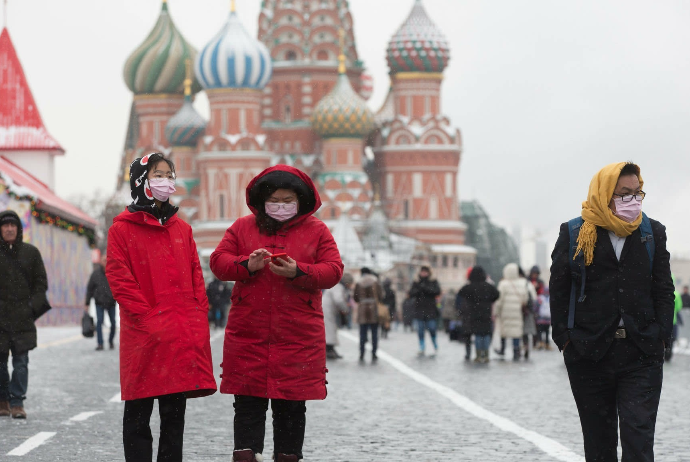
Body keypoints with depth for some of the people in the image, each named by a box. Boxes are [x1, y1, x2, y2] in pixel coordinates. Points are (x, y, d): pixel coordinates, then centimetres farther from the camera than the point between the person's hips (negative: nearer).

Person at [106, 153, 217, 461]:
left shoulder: (182, 228, 16)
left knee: (175, 412, 9)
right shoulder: (123, 228, -1)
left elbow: (196, 276, 15)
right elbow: (119, 279, -7)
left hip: (185, 335, 5)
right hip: (144, 336, -5)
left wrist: (199, 316, 2)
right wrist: (147, 317, -15)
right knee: (139, 413, 2)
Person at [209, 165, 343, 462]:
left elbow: (333, 271, -1)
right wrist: (247, 265, -15)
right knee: (248, 404, 0)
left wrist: (297, 271, -18)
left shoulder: (317, 231, 6)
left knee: (291, 405, 4)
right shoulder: (242, 227, 9)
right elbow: (218, 262, 4)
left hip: (298, 335, -1)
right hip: (248, 334, 1)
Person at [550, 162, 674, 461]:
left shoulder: (653, 232, 8)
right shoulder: (574, 234, 2)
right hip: (590, 355, 0)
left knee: (639, 436, -9)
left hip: (641, 355, 0)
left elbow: (664, 290, 10)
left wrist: (661, 336, -1)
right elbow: (558, 290, 4)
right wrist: (564, 339, -3)